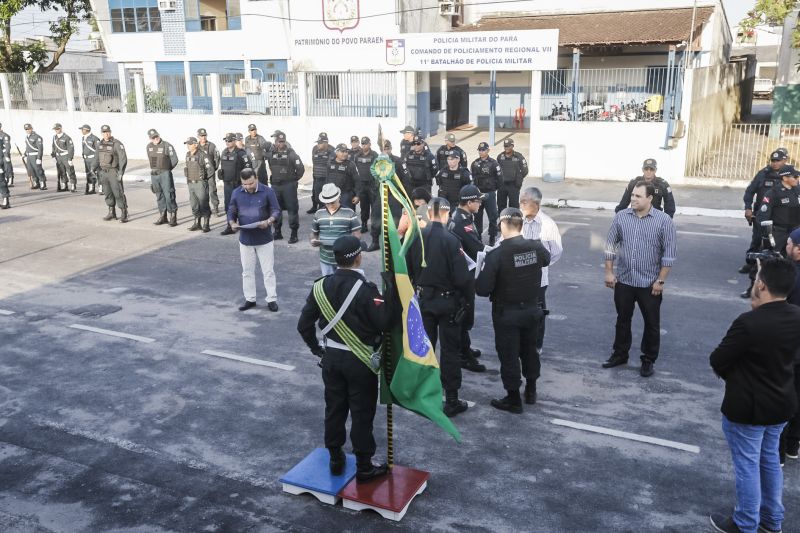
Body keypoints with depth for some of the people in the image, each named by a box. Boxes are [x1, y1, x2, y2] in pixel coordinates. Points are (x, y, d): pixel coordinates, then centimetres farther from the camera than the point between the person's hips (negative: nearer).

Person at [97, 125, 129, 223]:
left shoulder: (117, 144, -12)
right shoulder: (100, 144, 10)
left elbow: (123, 158, -16)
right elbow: (98, 158, 20)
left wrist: (121, 172, -21)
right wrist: (98, 171, 17)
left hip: (114, 172, -6)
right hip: (103, 172, 6)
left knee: (118, 194, -6)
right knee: (108, 194, 10)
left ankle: (124, 215, -1)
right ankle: (112, 213, 19)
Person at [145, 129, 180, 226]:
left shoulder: (167, 146, -8)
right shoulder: (149, 146, 9)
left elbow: (174, 160, -4)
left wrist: (166, 170, 2)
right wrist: (154, 169, 15)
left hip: (165, 174, -6)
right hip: (154, 174, 6)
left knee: (169, 195, -8)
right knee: (159, 196, 11)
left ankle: (173, 217, -3)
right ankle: (162, 216, 19)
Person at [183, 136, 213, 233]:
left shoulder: (202, 155, -13)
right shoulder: (188, 155, 10)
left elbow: (211, 170, -12)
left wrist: (202, 178, -2)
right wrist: (189, 179, 12)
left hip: (200, 184, -7)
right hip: (190, 184, 7)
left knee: (203, 204, -3)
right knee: (194, 205, 12)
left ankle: (206, 225, 3)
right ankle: (197, 223, 22)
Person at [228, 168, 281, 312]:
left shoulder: (267, 192, -10)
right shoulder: (236, 193, -2)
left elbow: (276, 210, -7)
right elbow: (231, 212, 4)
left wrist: (268, 221, -27)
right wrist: (232, 223, -17)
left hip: (264, 239, -3)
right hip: (245, 239, 3)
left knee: (268, 271, 4)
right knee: (247, 271, 12)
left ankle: (272, 299, 14)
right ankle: (250, 299, 24)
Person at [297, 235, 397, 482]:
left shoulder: (321, 286, -4)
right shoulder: (366, 290, -21)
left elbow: (304, 324, 0)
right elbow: (384, 323, -21)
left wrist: (316, 348, 15)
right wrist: (391, 289, -17)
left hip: (331, 358, 5)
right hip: (360, 361, -5)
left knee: (334, 408, 17)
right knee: (362, 413, 7)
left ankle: (335, 460, 31)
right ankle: (364, 468, 18)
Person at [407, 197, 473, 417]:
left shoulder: (416, 238, -7)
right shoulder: (450, 240, -20)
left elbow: (409, 271, 2)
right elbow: (462, 278, -20)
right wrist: (472, 276, 1)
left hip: (423, 300, 4)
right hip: (447, 302, -4)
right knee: (450, 350, 6)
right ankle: (451, 400, 13)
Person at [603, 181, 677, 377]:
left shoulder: (664, 220, -10)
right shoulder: (620, 217, -2)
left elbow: (668, 254, -8)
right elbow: (611, 245, 5)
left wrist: (660, 281, -10)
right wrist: (609, 272, 1)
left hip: (650, 284, -3)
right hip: (623, 281, 3)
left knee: (651, 324, 9)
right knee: (622, 320, 16)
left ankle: (648, 360, 24)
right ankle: (620, 354, 31)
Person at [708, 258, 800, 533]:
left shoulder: (748, 323, -29)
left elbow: (717, 360, -19)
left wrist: (731, 376, 2)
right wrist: (759, 309, -1)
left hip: (747, 408, -7)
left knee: (747, 465, 9)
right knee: (770, 460, 24)